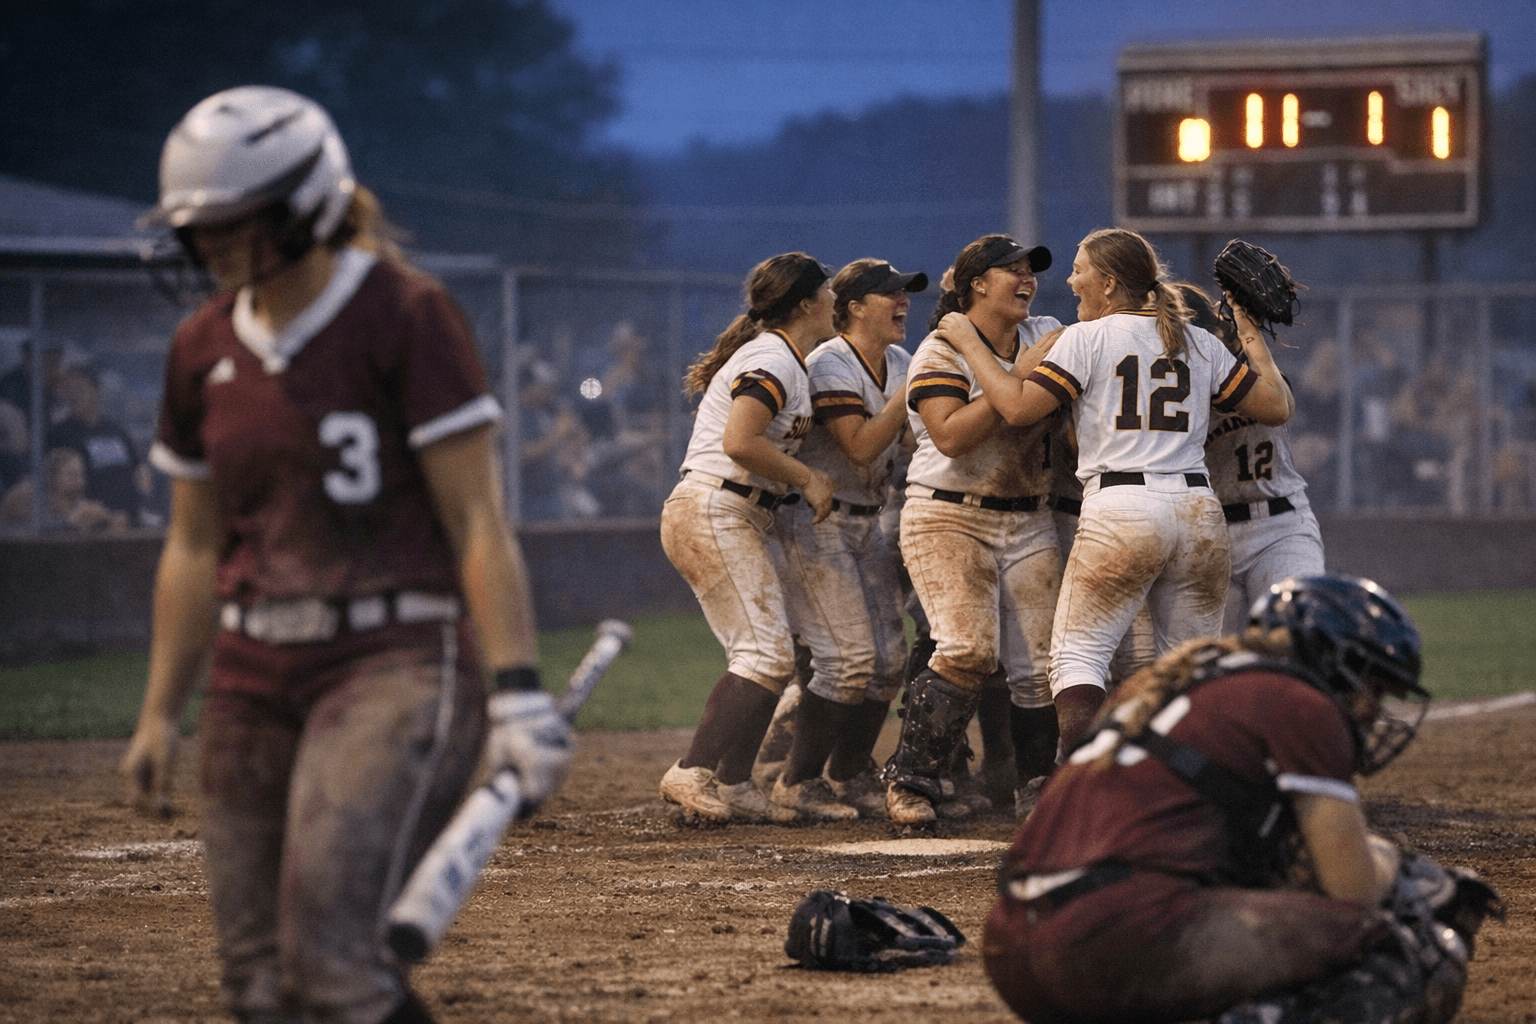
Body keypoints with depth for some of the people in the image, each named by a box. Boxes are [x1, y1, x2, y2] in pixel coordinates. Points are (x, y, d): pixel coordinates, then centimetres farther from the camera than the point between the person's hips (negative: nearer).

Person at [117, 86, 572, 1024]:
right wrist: (161, 713, 18)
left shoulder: (407, 314, -7)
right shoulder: (204, 347, 12)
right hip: (255, 682, 6)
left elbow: (478, 521, -9)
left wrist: (517, 690, -17)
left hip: (399, 670, -6)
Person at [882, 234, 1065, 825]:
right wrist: (1019, 379, -21)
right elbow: (951, 435, -20)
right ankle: (910, 781, -9)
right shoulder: (942, 351, -7)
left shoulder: (1047, 336, 11)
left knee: (1041, 664, -2)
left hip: (1028, 523, 6)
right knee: (969, 650, -20)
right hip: (949, 518, -6)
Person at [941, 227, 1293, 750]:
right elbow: (1276, 406, 14)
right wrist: (1253, 340, 29)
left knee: (1076, 656, -2)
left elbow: (1019, 407, -5)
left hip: (1120, 511, -5)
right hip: (1199, 511, 5)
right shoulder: (1202, 345, 14)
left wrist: (970, 348, 8)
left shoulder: (1086, 339, 1)